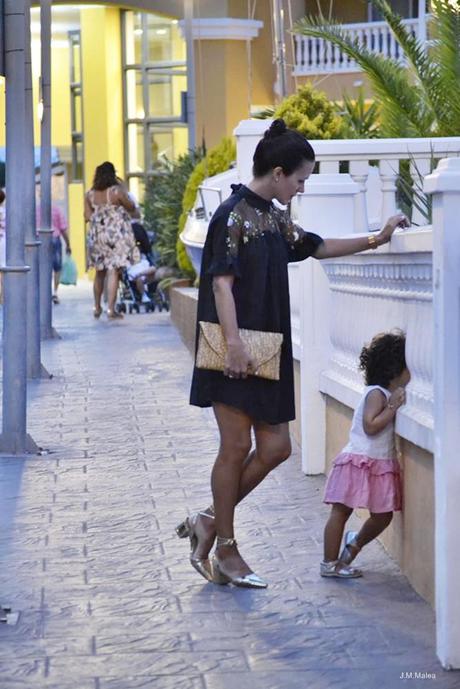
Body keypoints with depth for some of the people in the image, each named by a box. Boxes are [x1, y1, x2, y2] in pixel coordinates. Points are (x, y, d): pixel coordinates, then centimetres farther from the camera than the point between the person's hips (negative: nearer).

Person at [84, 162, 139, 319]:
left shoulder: (90, 195, 2)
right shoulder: (117, 191, -11)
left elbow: (87, 217, 2)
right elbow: (132, 208, -1)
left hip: (97, 235, 5)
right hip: (117, 234, -5)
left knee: (100, 272, 17)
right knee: (114, 271, -5)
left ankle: (97, 308, 24)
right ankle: (111, 309, -11)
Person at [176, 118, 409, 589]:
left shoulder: (273, 218, 15)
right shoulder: (233, 215, -11)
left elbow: (316, 247, 29)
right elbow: (222, 283, -17)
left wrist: (375, 240, 29)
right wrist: (234, 345, -25)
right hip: (236, 351, -9)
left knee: (275, 448, 6)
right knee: (236, 447, -2)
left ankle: (210, 522, 18)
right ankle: (225, 549, 10)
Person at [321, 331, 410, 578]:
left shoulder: (391, 394, 14)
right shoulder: (376, 393, -14)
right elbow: (370, 426, -23)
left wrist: (395, 405, 4)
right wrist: (393, 407, -23)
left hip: (380, 465, 9)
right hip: (359, 462, -9)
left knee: (383, 515, 7)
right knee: (341, 511, 0)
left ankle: (355, 543, 31)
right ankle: (329, 563, 4)